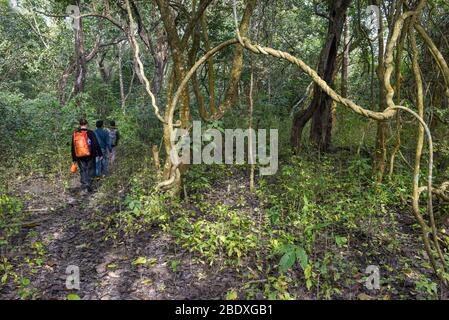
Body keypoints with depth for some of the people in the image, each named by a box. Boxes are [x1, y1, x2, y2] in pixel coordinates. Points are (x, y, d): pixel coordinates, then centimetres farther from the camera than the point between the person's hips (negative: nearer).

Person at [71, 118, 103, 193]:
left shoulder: (74, 134, 4)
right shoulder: (90, 133, -9)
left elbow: (73, 148, 9)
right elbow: (96, 145, -10)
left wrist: (74, 159, 15)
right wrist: (100, 154, -2)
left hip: (80, 157, 3)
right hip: (90, 156, -3)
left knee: (82, 171, 11)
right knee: (90, 170, 9)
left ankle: (83, 187, 7)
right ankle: (88, 185, -2)